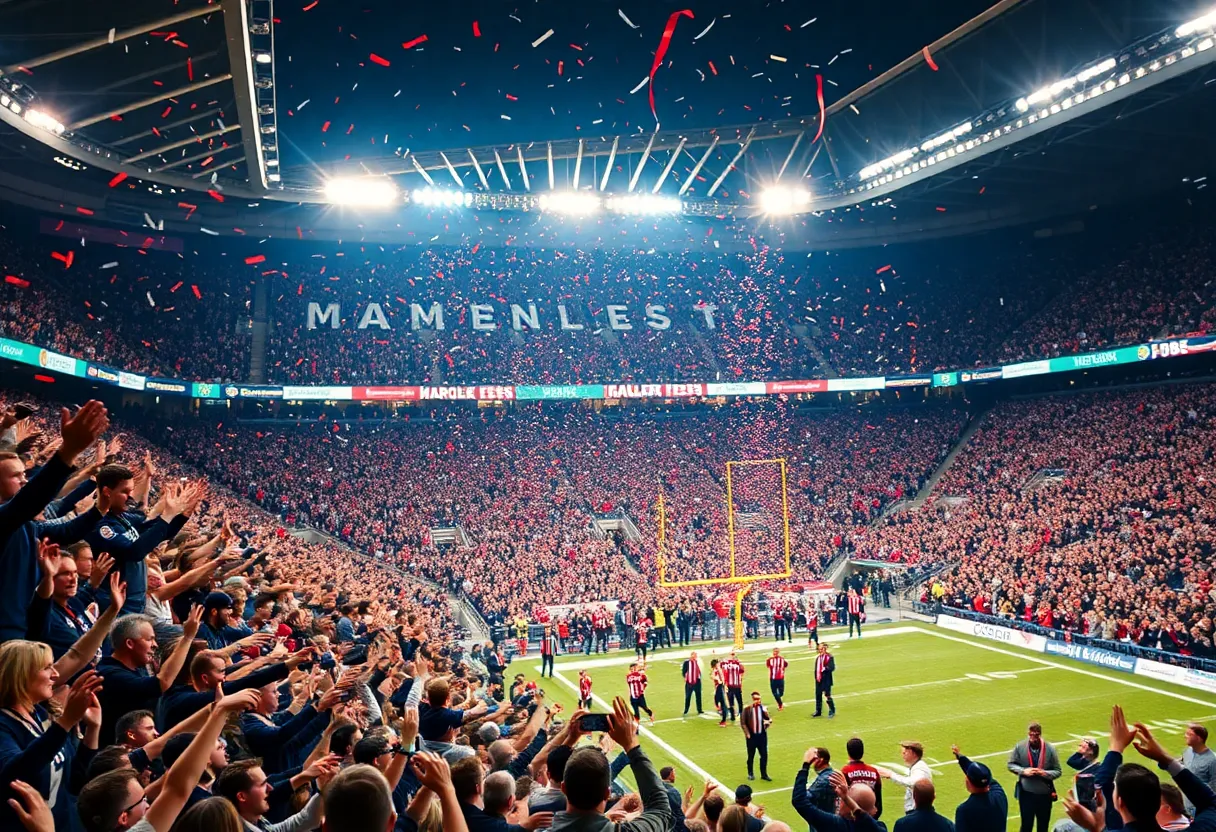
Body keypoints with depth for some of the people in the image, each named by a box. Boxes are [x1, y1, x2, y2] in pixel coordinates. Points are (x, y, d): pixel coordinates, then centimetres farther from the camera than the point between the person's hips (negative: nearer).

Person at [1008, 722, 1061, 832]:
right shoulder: (1020, 747, -10)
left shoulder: (1050, 749, -10)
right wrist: (1023, 771, -18)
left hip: (1045, 794, 1)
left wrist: (1045, 773, -22)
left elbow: (1057, 771, -3)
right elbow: (1011, 764, 0)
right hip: (1026, 793, -1)